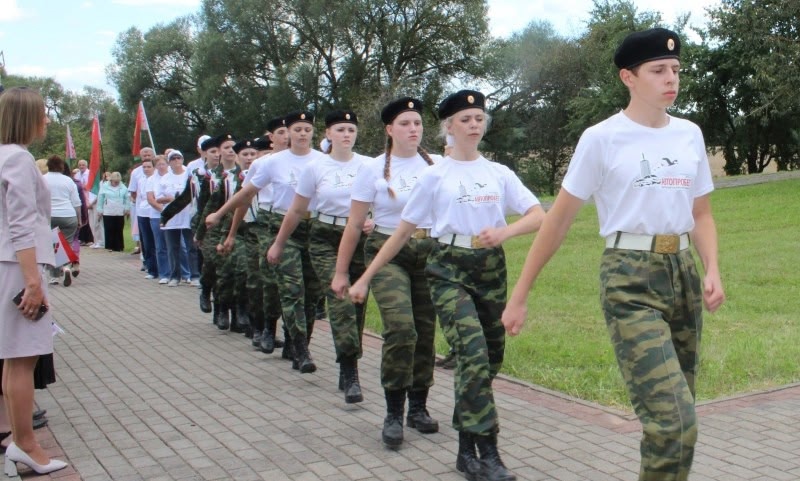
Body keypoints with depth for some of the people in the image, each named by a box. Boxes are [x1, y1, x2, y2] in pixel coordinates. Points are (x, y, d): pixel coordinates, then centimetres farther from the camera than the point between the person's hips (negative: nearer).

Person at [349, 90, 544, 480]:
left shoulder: (499, 173, 9)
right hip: (450, 270, -4)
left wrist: (505, 231, -18)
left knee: (491, 359, 5)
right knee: (474, 355, -19)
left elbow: (539, 216, 3)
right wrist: (365, 278, 0)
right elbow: (403, 231, 3)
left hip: (491, 269, 4)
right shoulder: (435, 176, 1)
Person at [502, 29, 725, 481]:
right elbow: (560, 218, -4)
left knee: (677, 416, 10)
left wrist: (712, 270, -1)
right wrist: (520, 294, -5)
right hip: (630, 280, -6)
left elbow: (701, 213, 18)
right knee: (674, 420, -15)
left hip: (683, 273, 6)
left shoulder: (690, 134, 10)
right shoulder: (602, 138, -5)